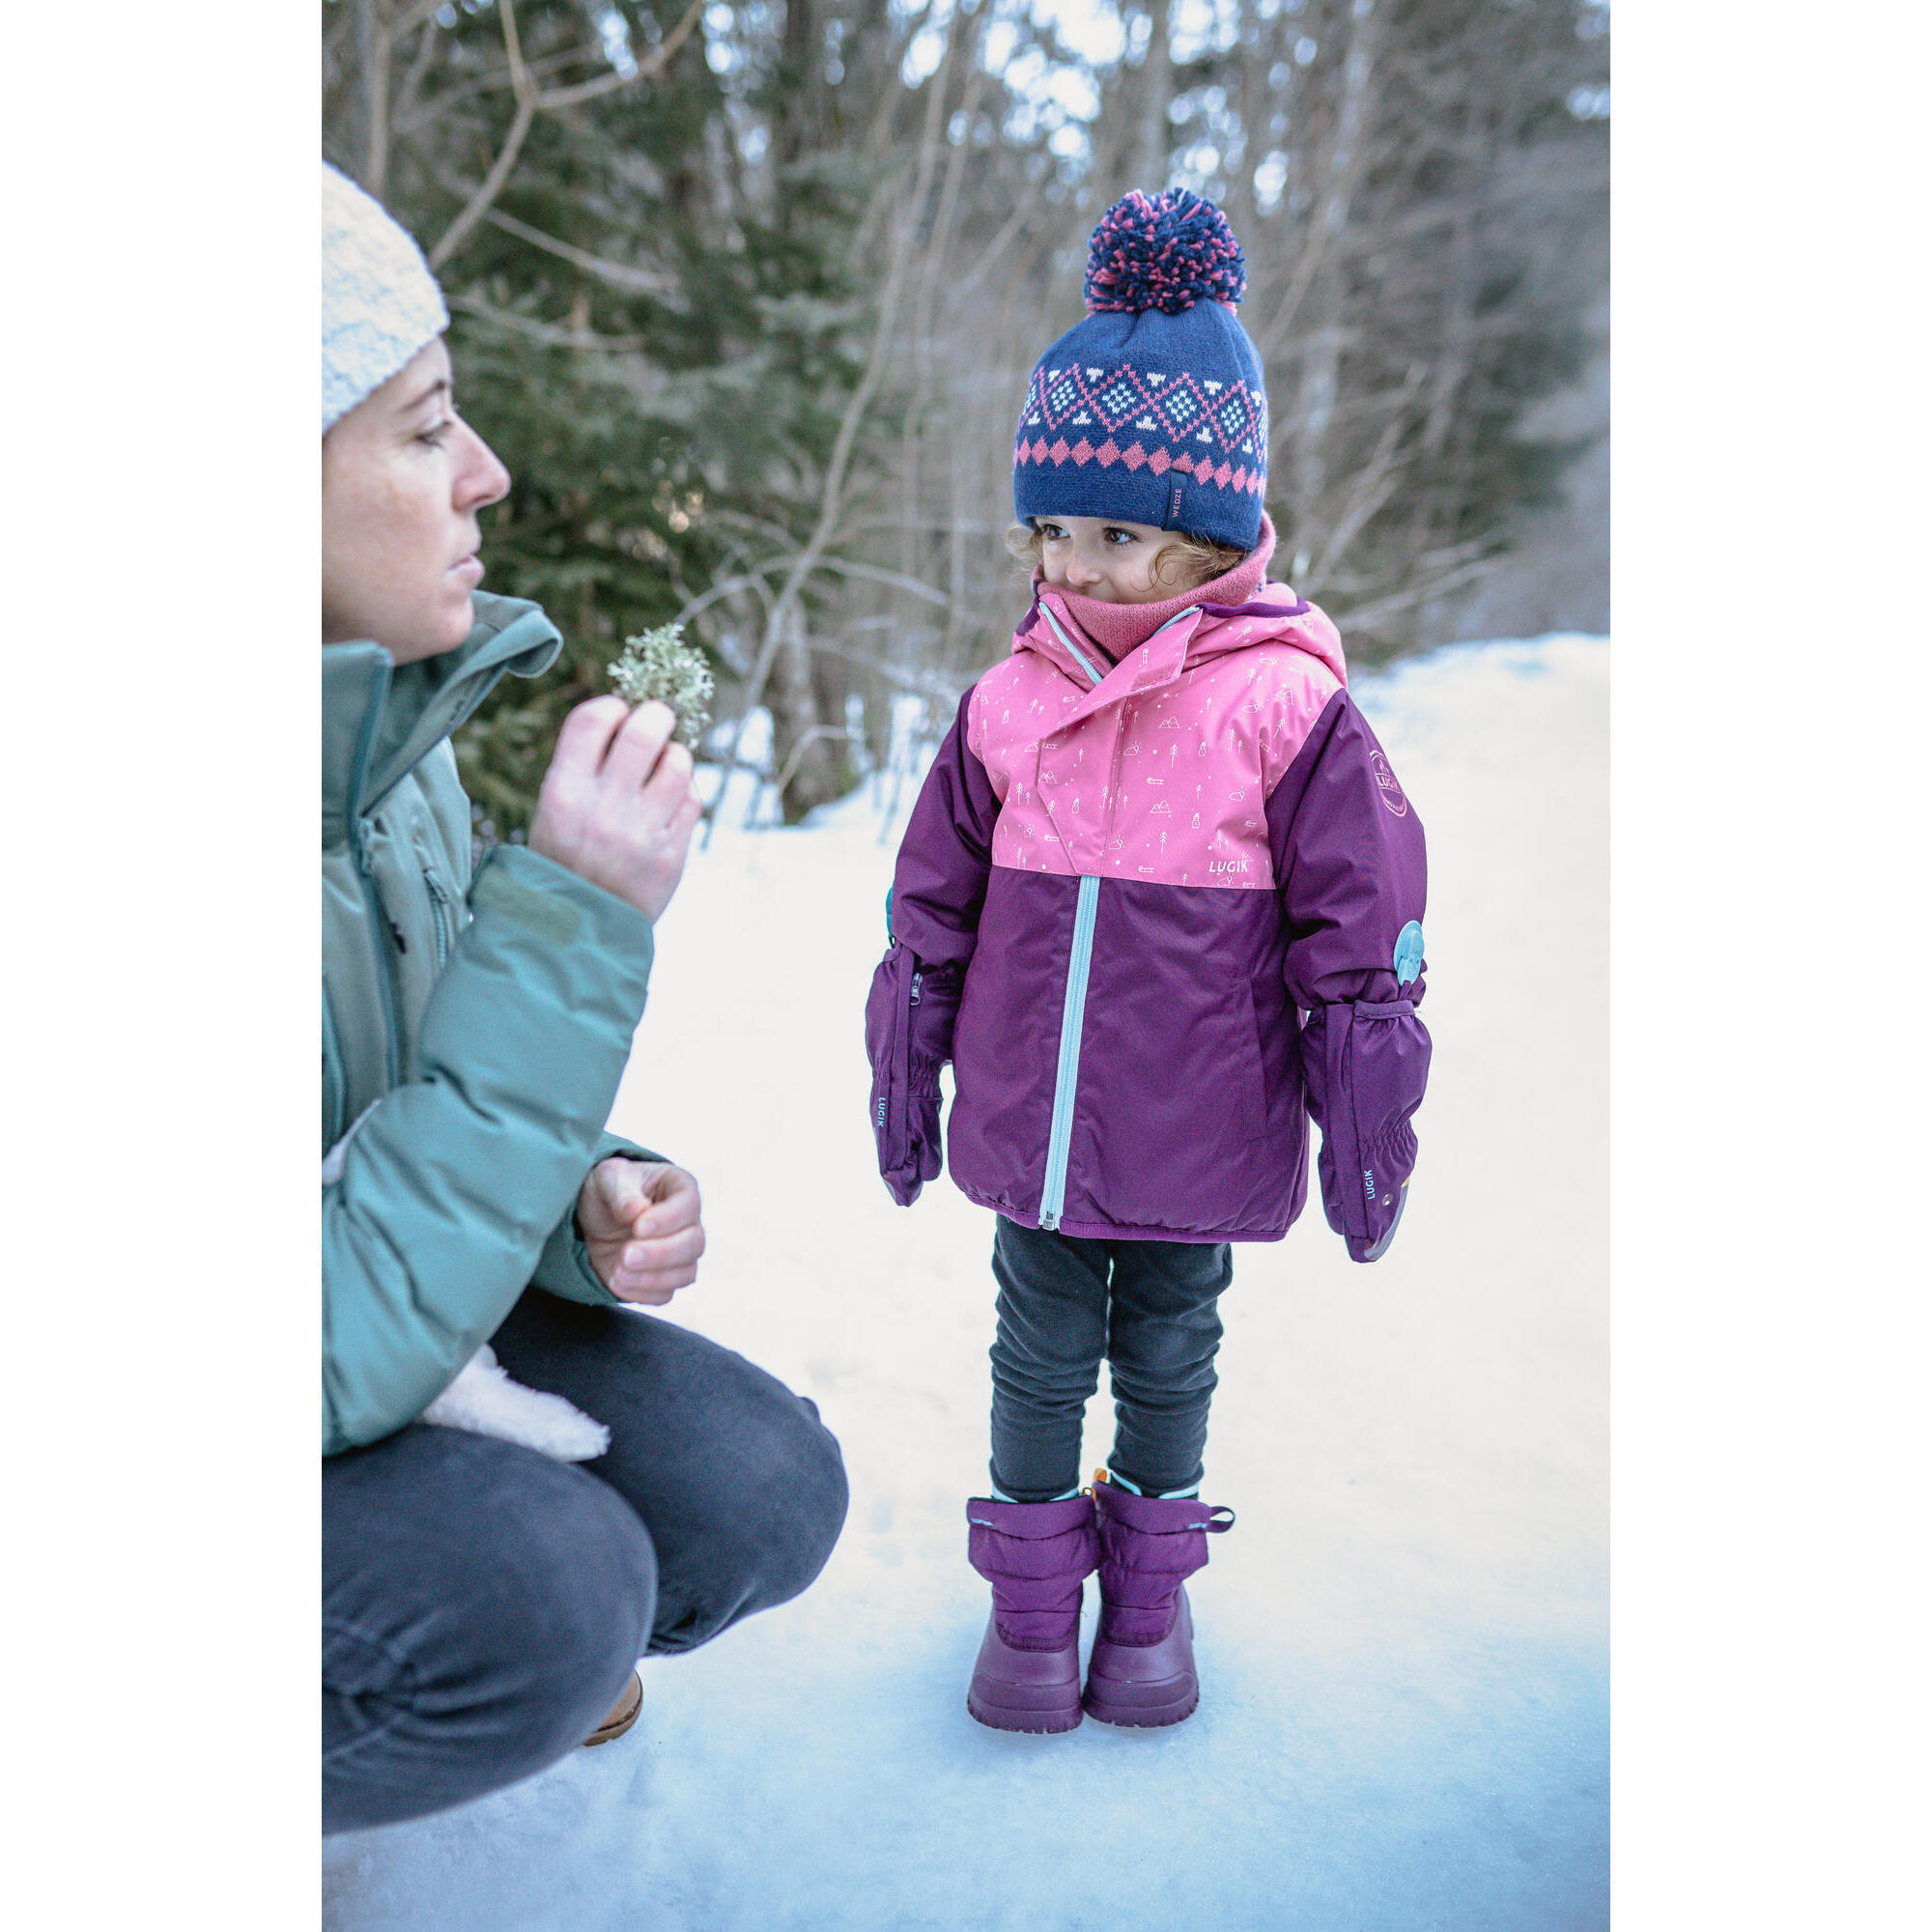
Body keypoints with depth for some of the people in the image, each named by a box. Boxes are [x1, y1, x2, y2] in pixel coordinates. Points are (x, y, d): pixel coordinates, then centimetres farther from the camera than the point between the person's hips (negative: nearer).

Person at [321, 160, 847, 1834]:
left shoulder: (390, 719, -6)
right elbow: (326, 1368, -30)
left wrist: (588, 1206, -13)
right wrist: (574, 923, -32)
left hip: (377, 1338, 7)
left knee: (758, 1493, -10)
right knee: (542, 1591, -29)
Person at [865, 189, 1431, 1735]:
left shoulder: (1289, 707, -12)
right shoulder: (1009, 703, -2)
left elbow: (1361, 927, -6)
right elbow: (935, 908, 8)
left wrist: (1364, 1115, -4)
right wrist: (908, 1071, 10)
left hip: (1200, 1137, -2)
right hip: (1030, 1126, 3)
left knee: (1168, 1356, 17)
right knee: (1041, 1354, 15)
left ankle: (1152, 1584, 39)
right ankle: (1032, 1593, 34)